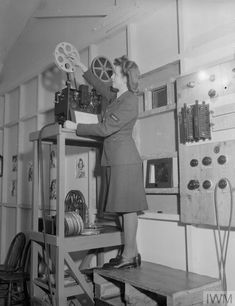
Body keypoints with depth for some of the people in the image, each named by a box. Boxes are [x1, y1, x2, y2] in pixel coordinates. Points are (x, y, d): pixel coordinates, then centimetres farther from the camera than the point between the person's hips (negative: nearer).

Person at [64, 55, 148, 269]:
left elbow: (105, 129, -16)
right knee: (126, 207, 9)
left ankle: (129, 256, 3)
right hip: (116, 159, 9)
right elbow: (101, 87, 37)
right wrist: (83, 69, 35)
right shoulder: (115, 96, 15)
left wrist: (76, 127, -9)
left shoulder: (129, 102, -12)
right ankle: (132, 253, 17)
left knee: (128, 207, -5)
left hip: (124, 159, -9)